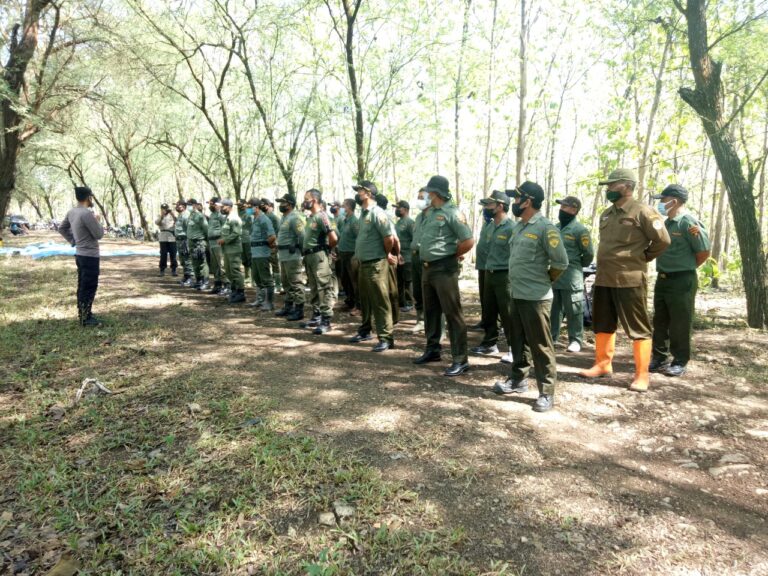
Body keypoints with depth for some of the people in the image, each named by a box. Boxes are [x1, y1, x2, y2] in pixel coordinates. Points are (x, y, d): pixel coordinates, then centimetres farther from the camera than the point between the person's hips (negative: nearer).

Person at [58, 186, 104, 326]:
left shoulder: (71, 212, 6)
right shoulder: (87, 213, -22)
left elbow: (61, 228, 19)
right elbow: (99, 234, -17)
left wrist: (73, 241, 17)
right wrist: (97, 221, -1)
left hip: (80, 254, 9)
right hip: (90, 256, -9)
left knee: (83, 286, 17)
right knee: (89, 287, -3)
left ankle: (82, 314, 27)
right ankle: (85, 318, 2)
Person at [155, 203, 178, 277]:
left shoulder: (172, 216, 8)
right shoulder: (160, 217, 10)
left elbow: (176, 221, -10)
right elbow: (157, 222, -9)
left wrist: (172, 214, -25)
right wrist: (161, 216, -23)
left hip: (172, 238, 0)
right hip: (163, 238, 0)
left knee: (173, 254, 0)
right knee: (163, 254, 0)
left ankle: (173, 270, 6)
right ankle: (162, 270, 6)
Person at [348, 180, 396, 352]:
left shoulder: (377, 213, -15)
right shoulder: (363, 213, 13)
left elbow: (389, 238, -18)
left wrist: (386, 255, -3)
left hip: (375, 264, -9)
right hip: (363, 263, 9)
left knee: (380, 301, -6)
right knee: (365, 299, 18)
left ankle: (386, 338, -1)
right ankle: (365, 331, 32)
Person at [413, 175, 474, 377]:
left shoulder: (452, 213, -13)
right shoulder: (430, 212, 12)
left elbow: (469, 241, -17)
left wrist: (452, 255, -5)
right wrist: (426, 257, 12)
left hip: (444, 269, -9)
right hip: (427, 268, 9)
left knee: (452, 314, -5)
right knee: (430, 311, 17)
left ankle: (460, 360, 0)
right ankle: (432, 350, 31)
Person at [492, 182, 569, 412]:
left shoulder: (545, 228, -14)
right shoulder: (517, 226, 10)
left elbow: (561, 262, -13)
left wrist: (545, 280, 0)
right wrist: (515, 282, 16)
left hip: (535, 297, -8)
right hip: (516, 294, 8)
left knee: (541, 346, 0)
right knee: (518, 340, 19)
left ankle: (547, 393, 9)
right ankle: (518, 379, 34)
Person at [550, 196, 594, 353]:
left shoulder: (579, 229, -10)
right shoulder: (556, 227, 12)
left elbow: (589, 254, -6)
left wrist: (578, 265, 6)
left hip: (571, 278, -7)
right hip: (553, 275, 7)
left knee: (573, 310, 1)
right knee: (553, 308, 14)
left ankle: (576, 339, 10)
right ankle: (551, 335, 24)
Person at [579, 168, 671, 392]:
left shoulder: (642, 212, -10)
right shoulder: (606, 215, 13)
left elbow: (662, 240, -9)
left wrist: (643, 258, 1)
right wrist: (607, 266, 15)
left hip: (630, 280, -8)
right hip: (603, 279, 8)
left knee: (638, 328, 2)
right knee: (602, 325, 15)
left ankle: (642, 375, 9)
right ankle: (603, 365, 28)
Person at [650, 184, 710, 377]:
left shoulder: (689, 223, -14)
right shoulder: (666, 223, 10)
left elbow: (704, 253, -11)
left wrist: (686, 268, 2)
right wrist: (668, 268, 9)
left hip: (682, 281, -8)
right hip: (662, 279, 8)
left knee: (680, 324, 1)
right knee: (660, 321, 13)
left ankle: (680, 362, 13)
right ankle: (658, 358, 23)